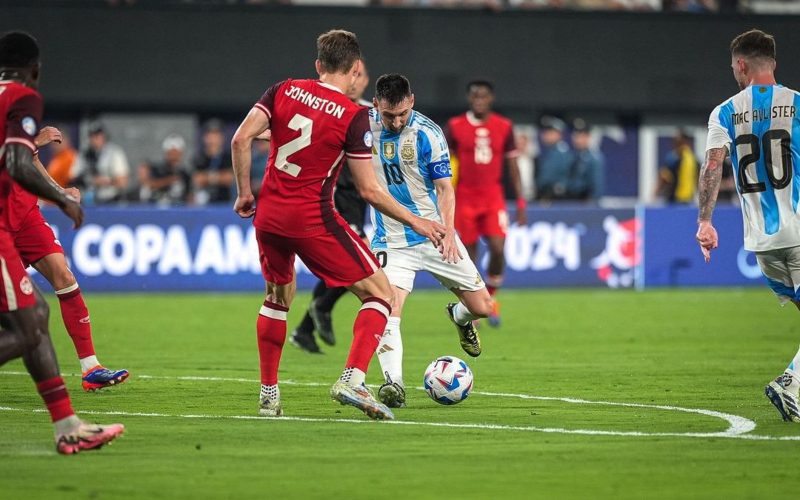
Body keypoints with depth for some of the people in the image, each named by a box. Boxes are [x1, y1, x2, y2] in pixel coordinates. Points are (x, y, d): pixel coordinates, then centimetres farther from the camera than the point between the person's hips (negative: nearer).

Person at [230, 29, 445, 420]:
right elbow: (369, 190, -9)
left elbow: (240, 140, -3)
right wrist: (415, 222, 2)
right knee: (379, 293, 4)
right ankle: (352, 379, -14)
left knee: (277, 297, 27)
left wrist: (244, 193, 9)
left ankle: (268, 394, 26)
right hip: (313, 219, -5)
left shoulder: (284, 91, 3)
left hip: (268, 214, 5)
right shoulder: (353, 116, -9)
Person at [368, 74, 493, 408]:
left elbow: (444, 188, -12)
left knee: (482, 307, 3)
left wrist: (449, 231, -24)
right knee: (389, 308, -23)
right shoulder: (364, 124, -6)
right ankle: (394, 384, -27)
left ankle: (460, 317, 39)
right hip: (391, 240, 0)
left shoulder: (428, 134, -14)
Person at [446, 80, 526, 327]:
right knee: (468, 255, 0)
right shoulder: (455, 126, 0)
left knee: (498, 249, -14)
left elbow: (513, 167, 9)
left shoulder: (504, 127, 4)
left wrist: (521, 203, 5)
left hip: (493, 198, 1)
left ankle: (490, 298, 8)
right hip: (465, 198, -1)